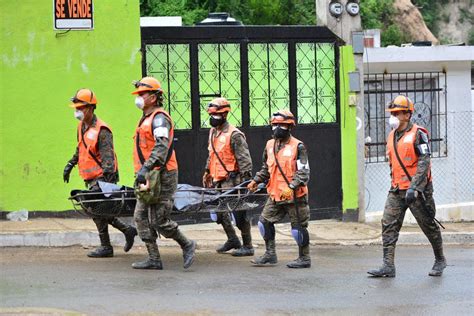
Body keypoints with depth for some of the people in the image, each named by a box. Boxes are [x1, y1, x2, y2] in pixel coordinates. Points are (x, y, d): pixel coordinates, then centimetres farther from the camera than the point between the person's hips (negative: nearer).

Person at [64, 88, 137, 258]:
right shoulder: (82, 126, 12)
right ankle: (128, 230, 21)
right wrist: (69, 165, 28)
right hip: (91, 178, 9)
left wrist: (107, 173, -31)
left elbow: (107, 156, -22)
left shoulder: (101, 130, -16)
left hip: (102, 176, -9)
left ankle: (106, 247, 1)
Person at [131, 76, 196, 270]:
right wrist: (141, 173, 26)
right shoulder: (146, 119, 20)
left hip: (162, 176, -10)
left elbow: (161, 147, -27)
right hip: (148, 177, 10)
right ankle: (153, 259, 7)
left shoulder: (159, 118, -12)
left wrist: (145, 169, -35)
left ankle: (187, 245, 9)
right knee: (141, 216, 5)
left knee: (159, 221, -9)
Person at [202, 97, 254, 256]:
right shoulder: (213, 132, 13)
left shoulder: (234, 134, -14)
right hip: (218, 181, 9)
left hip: (231, 180, -9)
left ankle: (247, 246, 3)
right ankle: (232, 240, 29)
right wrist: (207, 172, 23)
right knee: (220, 213, 14)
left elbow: (245, 159, -16)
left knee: (239, 214, -4)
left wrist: (245, 179, -20)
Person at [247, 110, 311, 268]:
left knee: (298, 227, 1)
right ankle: (270, 254, 20)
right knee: (265, 222, 7)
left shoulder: (298, 146, -10)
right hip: (275, 194, 7)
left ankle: (304, 258, 14)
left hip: (295, 196, -7)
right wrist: (256, 181, 8)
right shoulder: (270, 145, 9)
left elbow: (303, 172, -15)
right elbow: (266, 169, 22)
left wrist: (292, 187, -26)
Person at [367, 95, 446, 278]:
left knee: (428, 225, 6)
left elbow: (424, 162, -17)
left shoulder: (418, 134, -10)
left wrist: (414, 187, -25)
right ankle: (388, 266, -9)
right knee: (388, 225, -6)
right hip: (396, 190, 7)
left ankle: (440, 260, 24)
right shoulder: (391, 136, 13)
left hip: (417, 190, -7)